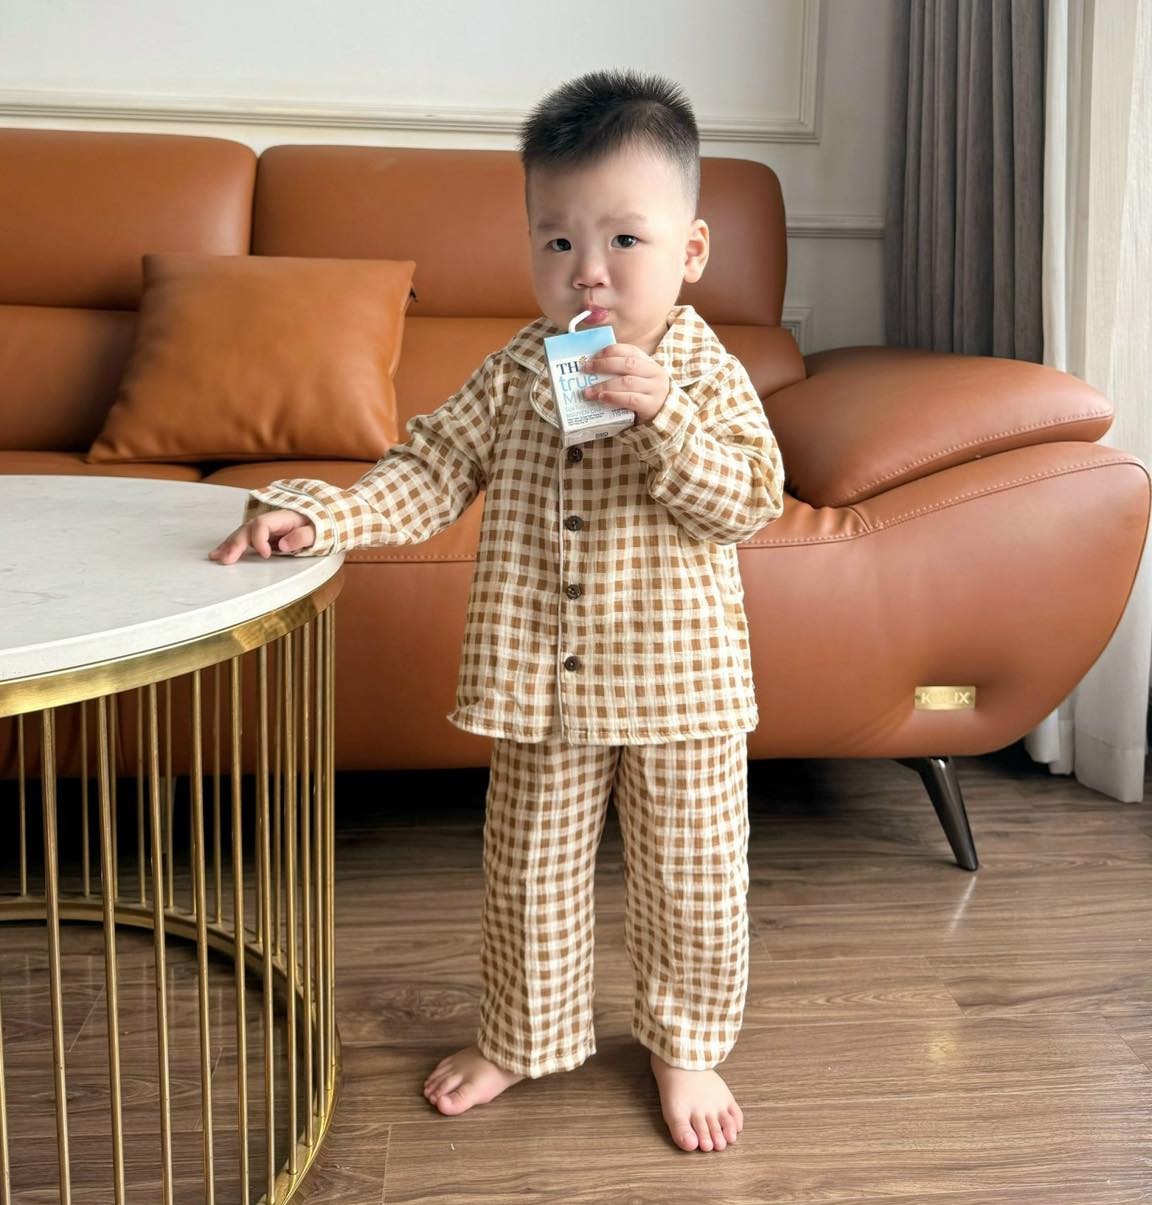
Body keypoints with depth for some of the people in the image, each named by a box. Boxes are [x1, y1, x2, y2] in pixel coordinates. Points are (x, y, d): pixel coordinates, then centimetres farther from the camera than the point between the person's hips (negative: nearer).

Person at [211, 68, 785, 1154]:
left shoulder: (706, 373, -7)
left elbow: (748, 498, -17)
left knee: (689, 884, 12)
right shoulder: (516, 371, 1)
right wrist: (323, 514, -11)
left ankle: (685, 1045, 35)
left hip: (676, 687, -2)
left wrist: (661, 414, -30)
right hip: (542, 687, 3)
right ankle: (522, 1036, 39)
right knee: (529, 872, 17)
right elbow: (432, 470, 3)